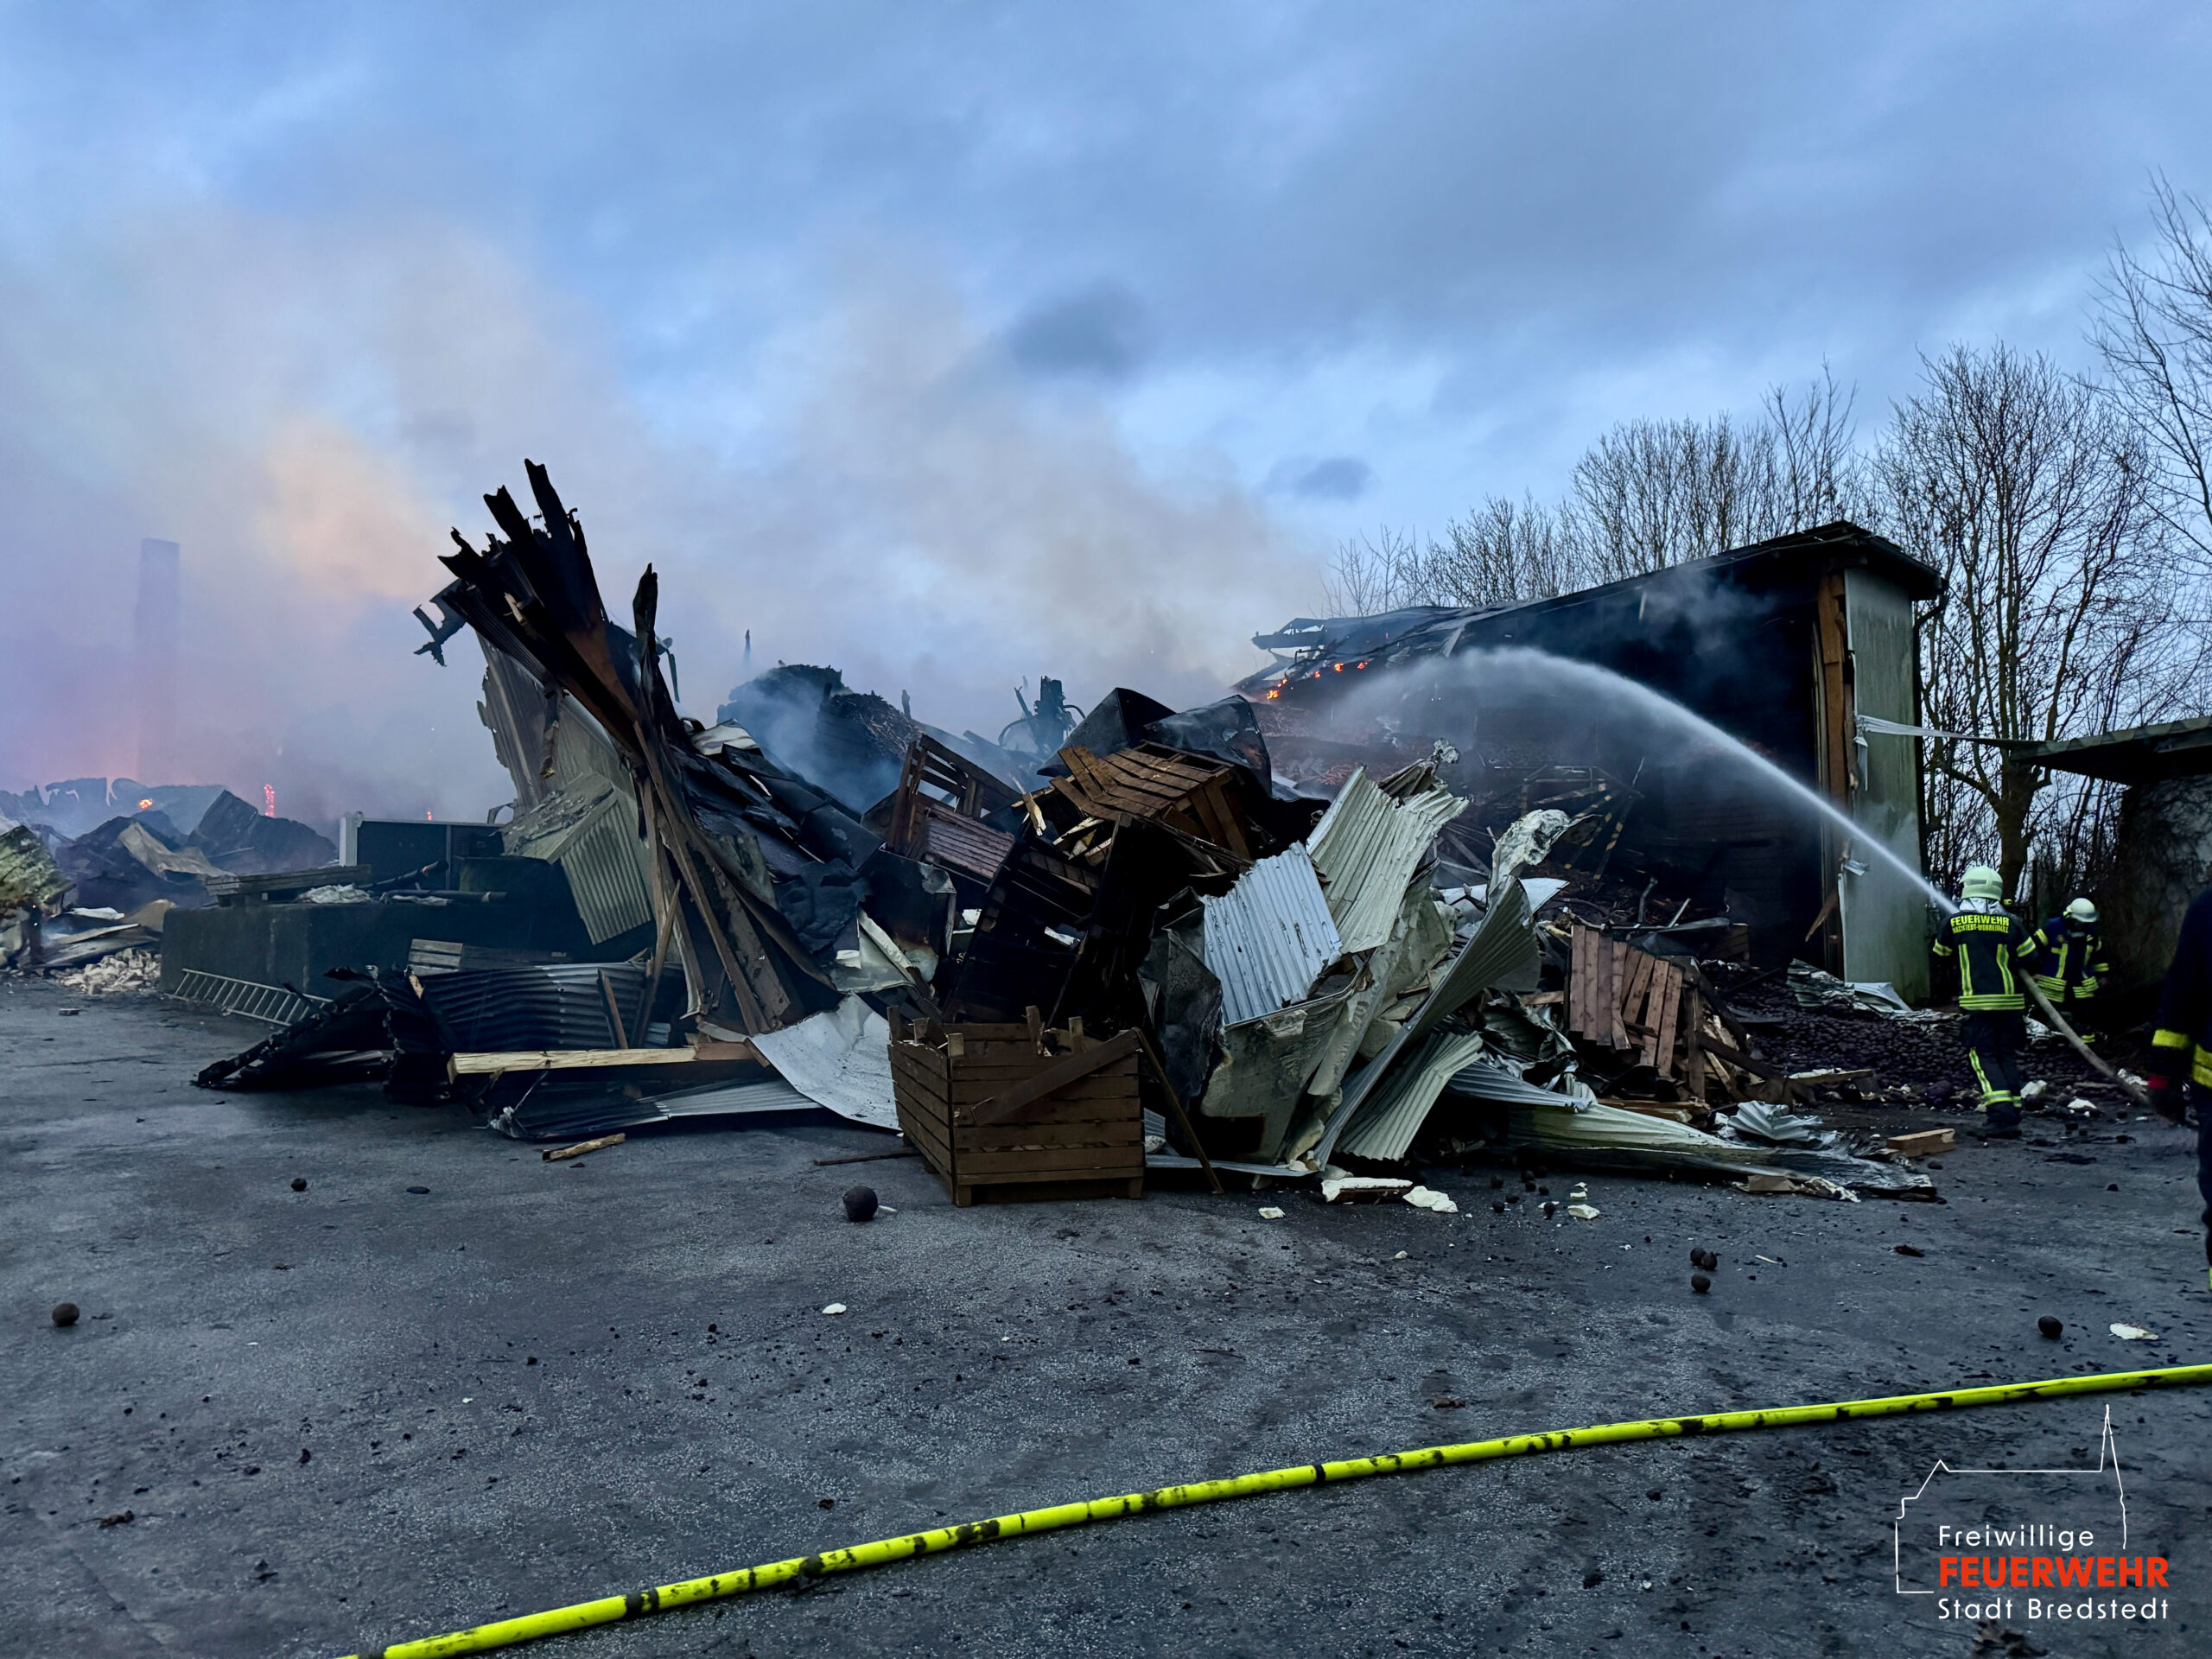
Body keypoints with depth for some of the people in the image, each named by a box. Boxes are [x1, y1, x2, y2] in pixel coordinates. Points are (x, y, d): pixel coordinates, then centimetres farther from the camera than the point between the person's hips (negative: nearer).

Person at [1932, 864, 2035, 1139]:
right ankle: (2012, 1117, 12)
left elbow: (1940, 953, 14)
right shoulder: (2011, 922, 1)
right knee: (2007, 1056, 12)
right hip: (2011, 1001, 3)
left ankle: (2001, 1115, -17)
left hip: (1976, 1003, -2)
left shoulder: (1953, 922, -1)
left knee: (1983, 1057, -1)